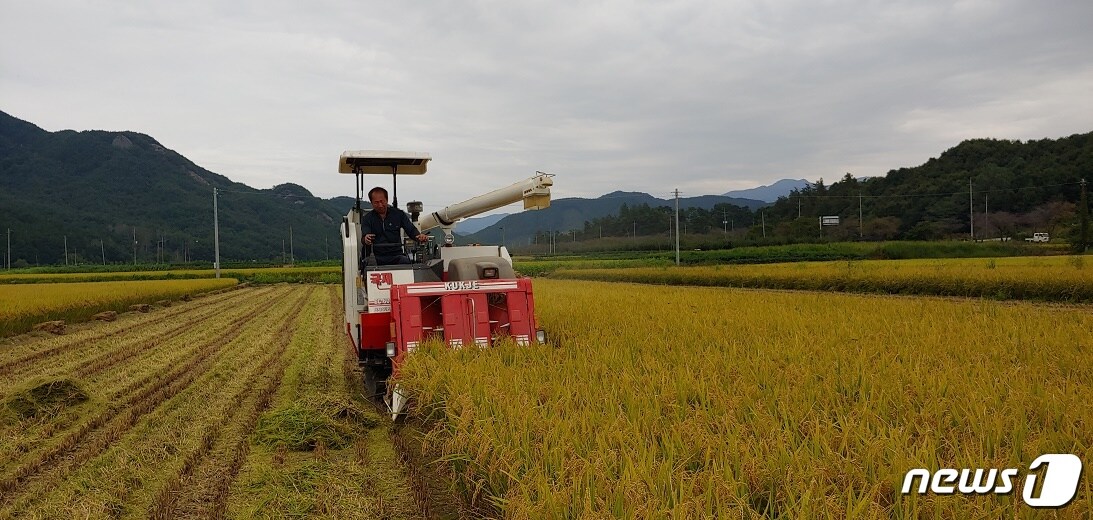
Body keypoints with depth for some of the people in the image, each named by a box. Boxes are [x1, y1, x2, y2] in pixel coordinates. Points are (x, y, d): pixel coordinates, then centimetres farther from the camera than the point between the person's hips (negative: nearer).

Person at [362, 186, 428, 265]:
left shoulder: (398, 214, 10)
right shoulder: (367, 218, 7)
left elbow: (411, 230, 6)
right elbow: (365, 234, -7)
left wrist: (420, 236, -18)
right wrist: (366, 239, -34)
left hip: (396, 255, 0)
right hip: (377, 257, 0)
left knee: (405, 261, -31)